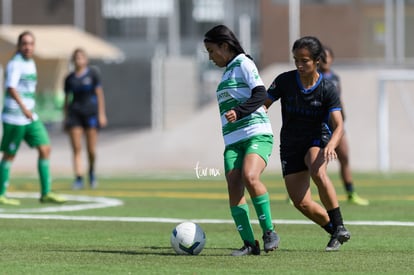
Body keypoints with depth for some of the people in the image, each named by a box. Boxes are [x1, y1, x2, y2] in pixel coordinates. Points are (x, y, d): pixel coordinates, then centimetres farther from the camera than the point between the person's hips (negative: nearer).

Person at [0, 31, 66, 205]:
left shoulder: (31, 63, 14)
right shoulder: (15, 64, -14)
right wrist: (23, 107, -41)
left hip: (31, 117, 8)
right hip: (14, 117, -8)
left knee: (45, 149, -1)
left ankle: (46, 193, 1)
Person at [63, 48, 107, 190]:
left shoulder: (92, 74, 3)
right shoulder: (70, 78, 10)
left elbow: (99, 94, 3)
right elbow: (66, 99, 16)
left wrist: (101, 114, -3)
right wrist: (65, 118, 12)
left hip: (90, 112, -2)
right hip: (75, 113, 2)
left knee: (91, 149, -1)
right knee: (76, 148, -7)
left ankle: (92, 172, 26)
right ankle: (79, 178, -10)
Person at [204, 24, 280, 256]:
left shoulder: (243, 63, -1)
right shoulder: (227, 71, 24)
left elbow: (260, 94, -13)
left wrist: (238, 112, -24)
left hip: (257, 133, -8)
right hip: (233, 140, 8)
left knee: (250, 177, -29)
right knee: (234, 189, -8)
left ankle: (269, 231, -18)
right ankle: (249, 244, -7)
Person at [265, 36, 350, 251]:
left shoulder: (327, 89, -14)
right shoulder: (284, 81, -9)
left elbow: (339, 125, -20)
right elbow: (262, 104, -5)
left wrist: (330, 146, -40)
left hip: (317, 140, -3)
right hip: (290, 146, 3)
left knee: (317, 172, -37)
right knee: (301, 203, -5)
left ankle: (340, 227, -27)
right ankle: (334, 232, 20)